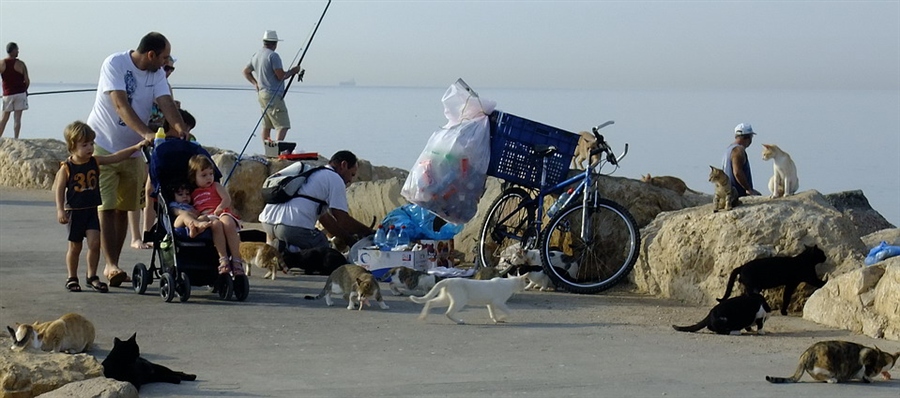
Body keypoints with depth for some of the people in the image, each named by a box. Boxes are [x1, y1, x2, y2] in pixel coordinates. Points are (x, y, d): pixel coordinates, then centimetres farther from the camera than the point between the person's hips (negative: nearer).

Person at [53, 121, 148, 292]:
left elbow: (116, 157, 1)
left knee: (95, 243, -7)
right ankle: (72, 278, 21)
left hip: (92, 210, 3)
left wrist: (136, 147, -8)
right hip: (74, 212, -3)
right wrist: (60, 210, -17)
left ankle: (92, 276, 6)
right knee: (75, 246, 7)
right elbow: (59, 189, -9)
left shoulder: (95, 161, 2)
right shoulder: (66, 168, -9)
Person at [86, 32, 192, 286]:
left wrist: (181, 128, -32)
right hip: (103, 144, -6)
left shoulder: (157, 73, 1)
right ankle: (111, 265, -13)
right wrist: (146, 133, -40)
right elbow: (121, 105, -28)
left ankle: (113, 265, 15)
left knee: (123, 209, 8)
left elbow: (166, 102, -12)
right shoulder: (115, 64, -17)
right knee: (106, 208, -11)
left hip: (132, 149, 6)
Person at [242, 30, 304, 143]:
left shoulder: (256, 56, 14)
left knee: (267, 126, 12)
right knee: (283, 126, -12)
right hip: (273, 96, -9)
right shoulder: (273, 56, -14)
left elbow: (246, 72, 26)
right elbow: (281, 76, -16)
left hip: (262, 94, 9)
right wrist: (293, 71, 0)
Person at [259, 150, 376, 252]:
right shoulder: (335, 179, 6)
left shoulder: (313, 174, 33)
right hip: (293, 225, -9)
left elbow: (325, 218, 33)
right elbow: (343, 221, 0)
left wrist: (350, 240, 32)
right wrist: (369, 232, 13)